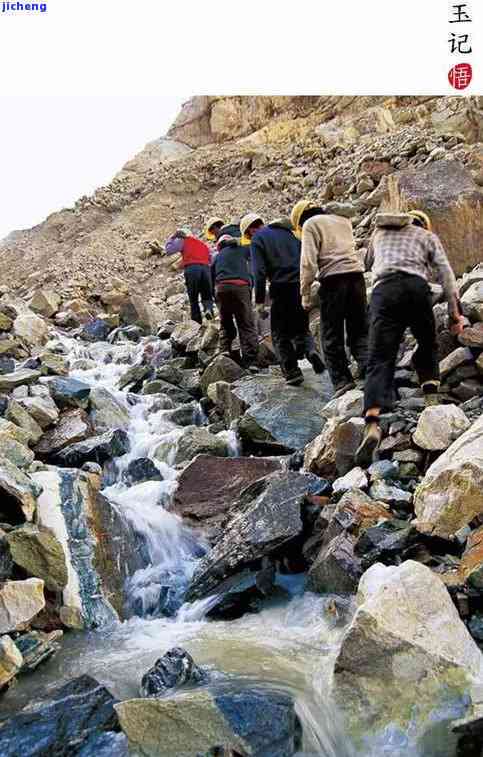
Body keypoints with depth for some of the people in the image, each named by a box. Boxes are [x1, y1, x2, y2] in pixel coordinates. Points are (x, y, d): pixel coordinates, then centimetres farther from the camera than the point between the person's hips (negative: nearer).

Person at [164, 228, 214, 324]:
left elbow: (169, 250, 11)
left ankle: (197, 321, -7)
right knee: (207, 296, 8)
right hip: (206, 268, 3)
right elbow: (211, 259, 24)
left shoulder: (183, 241, 17)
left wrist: (172, 238, 22)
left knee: (193, 299, 3)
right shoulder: (203, 244, 31)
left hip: (191, 268, -3)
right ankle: (208, 309, -23)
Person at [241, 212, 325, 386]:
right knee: (301, 328, 18)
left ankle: (292, 372, 3)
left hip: (281, 288, -5)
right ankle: (310, 350, -10)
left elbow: (259, 272, -9)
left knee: (280, 334, 8)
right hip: (301, 285, 5)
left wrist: (259, 302, -7)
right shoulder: (287, 232, 20)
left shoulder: (257, 239, 2)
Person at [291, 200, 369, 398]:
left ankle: (342, 379, 0)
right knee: (360, 330, 12)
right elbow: (348, 248, 22)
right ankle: (368, 365, -7)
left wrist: (306, 293, -4)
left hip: (332, 278, -5)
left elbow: (308, 261, -5)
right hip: (356, 273, 5)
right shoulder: (343, 220, 26)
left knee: (332, 335, 3)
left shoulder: (310, 224, 4)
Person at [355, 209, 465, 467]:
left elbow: (368, 263, 43)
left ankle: (372, 424, -29)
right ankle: (431, 398, 5)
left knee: (380, 359, -11)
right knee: (428, 346, 22)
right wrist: (455, 310, 8)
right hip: (416, 287, -1)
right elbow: (445, 272, 12)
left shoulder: (379, 233, 32)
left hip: (383, 290, 1)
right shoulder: (427, 236, 25)